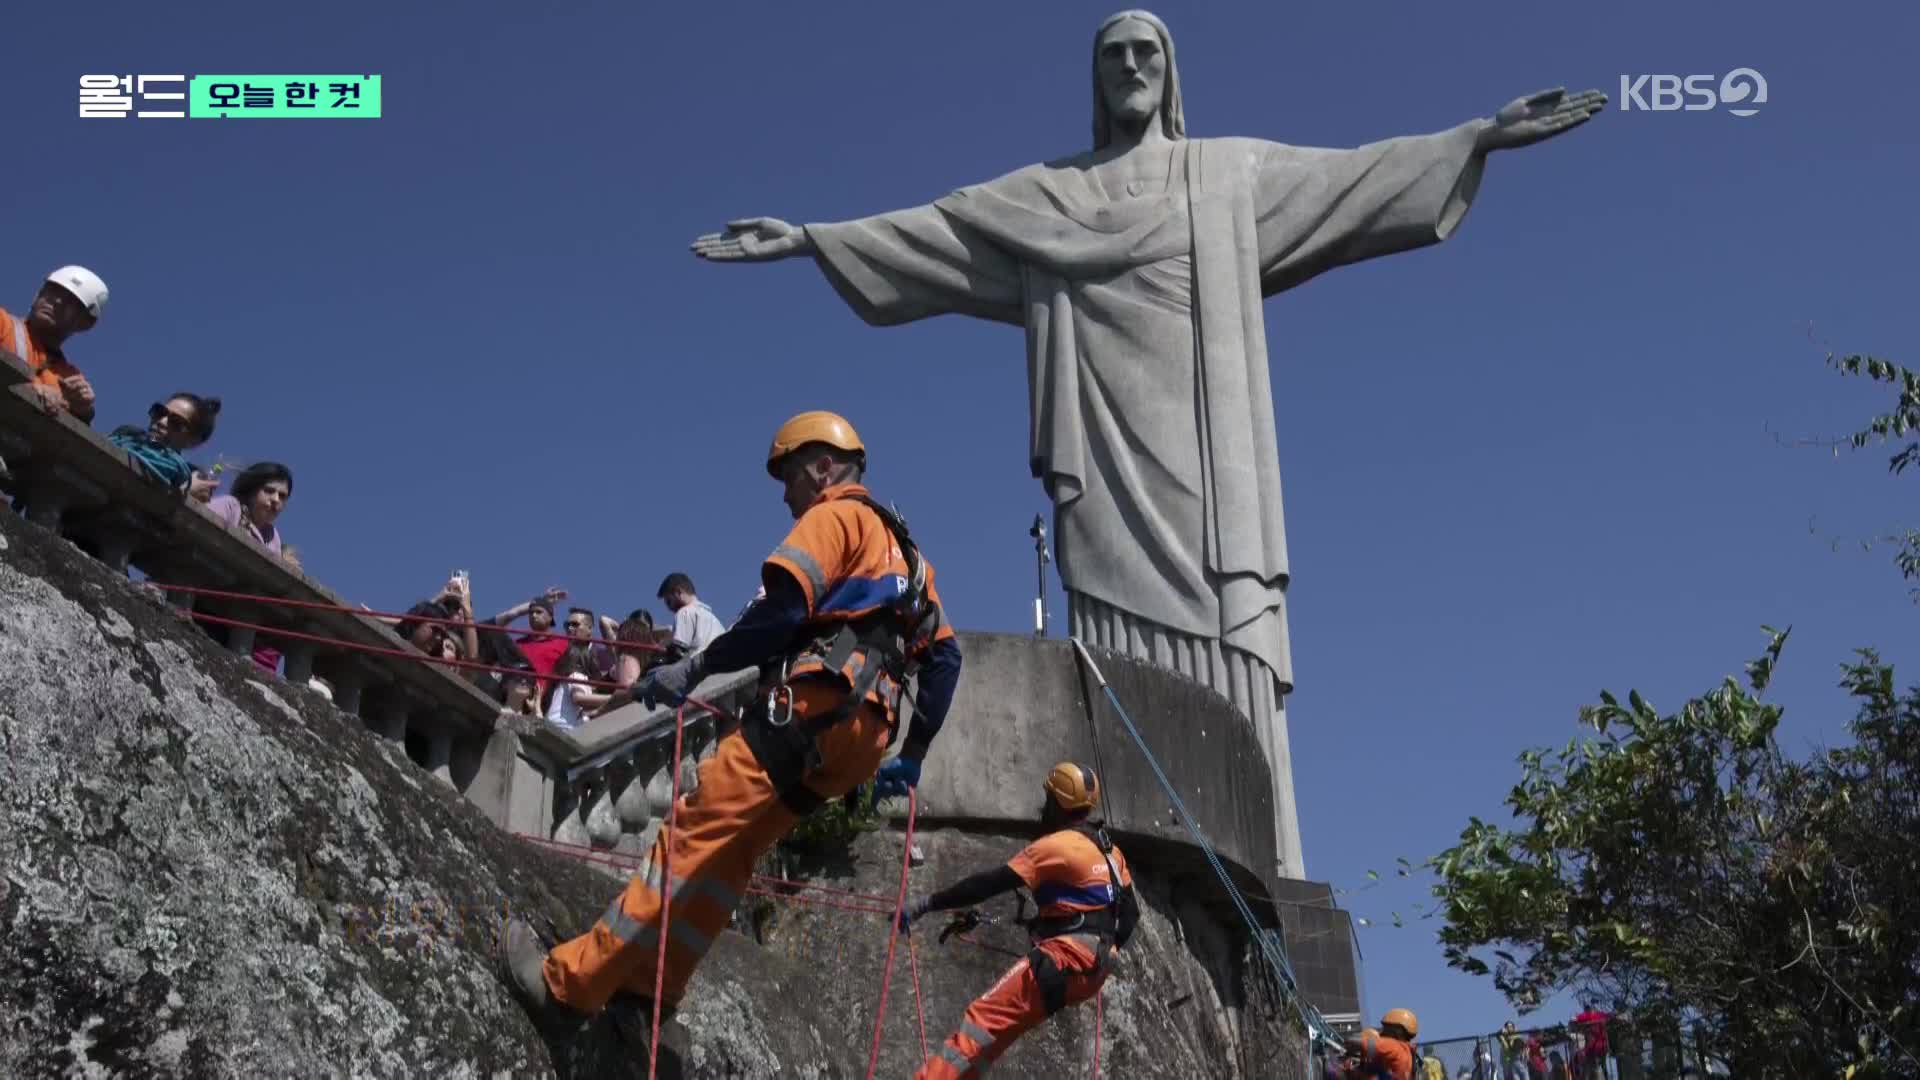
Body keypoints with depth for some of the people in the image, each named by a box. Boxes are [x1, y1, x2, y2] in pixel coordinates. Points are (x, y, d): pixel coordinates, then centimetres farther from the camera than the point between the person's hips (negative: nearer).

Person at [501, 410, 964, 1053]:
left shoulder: (835, 517, 5)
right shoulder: (901, 549, 31)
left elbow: (782, 612, -12)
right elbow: (945, 653, 26)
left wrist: (695, 669, -11)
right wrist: (913, 756, 26)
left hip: (813, 705, -9)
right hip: (864, 732, 9)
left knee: (693, 836, -12)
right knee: (728, 853, 10)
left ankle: (569, 982, -15)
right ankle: (651, 999, 5)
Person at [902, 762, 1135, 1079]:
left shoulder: (1057, 845, -8)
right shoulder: (1109, 851, 18)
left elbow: (992, 883, -11)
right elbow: (1130, 912, 23)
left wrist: (927, 905, -10)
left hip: (1066, 958, -9)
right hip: (1095, 970, 9)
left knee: (985, 1016, -18)